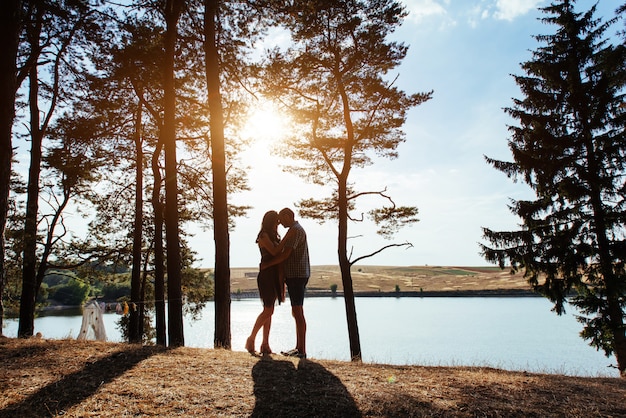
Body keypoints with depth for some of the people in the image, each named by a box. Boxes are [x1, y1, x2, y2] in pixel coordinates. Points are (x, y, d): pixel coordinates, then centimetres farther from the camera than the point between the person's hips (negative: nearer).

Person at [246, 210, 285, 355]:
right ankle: (251, 339, 2)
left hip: (274, 276, 9)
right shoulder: (264, 236, -8)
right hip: (266, 276, -9)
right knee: (268, 310, -10)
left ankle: (265, 344, 11)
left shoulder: (273, 236, 18)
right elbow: (274, 251, -19)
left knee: (269, 311, 7)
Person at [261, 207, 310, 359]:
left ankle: (302, 351, -6)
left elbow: (285, 254, -20)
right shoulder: (296, 230, 21)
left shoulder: (295, 230, -13)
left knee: (298, 312, -9)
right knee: (297, 312, 12)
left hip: (297, 276, -11)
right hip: (295, 276, 11)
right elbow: (286, 253, 25)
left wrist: (267, 264, -11)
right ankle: (299, 348, 19)